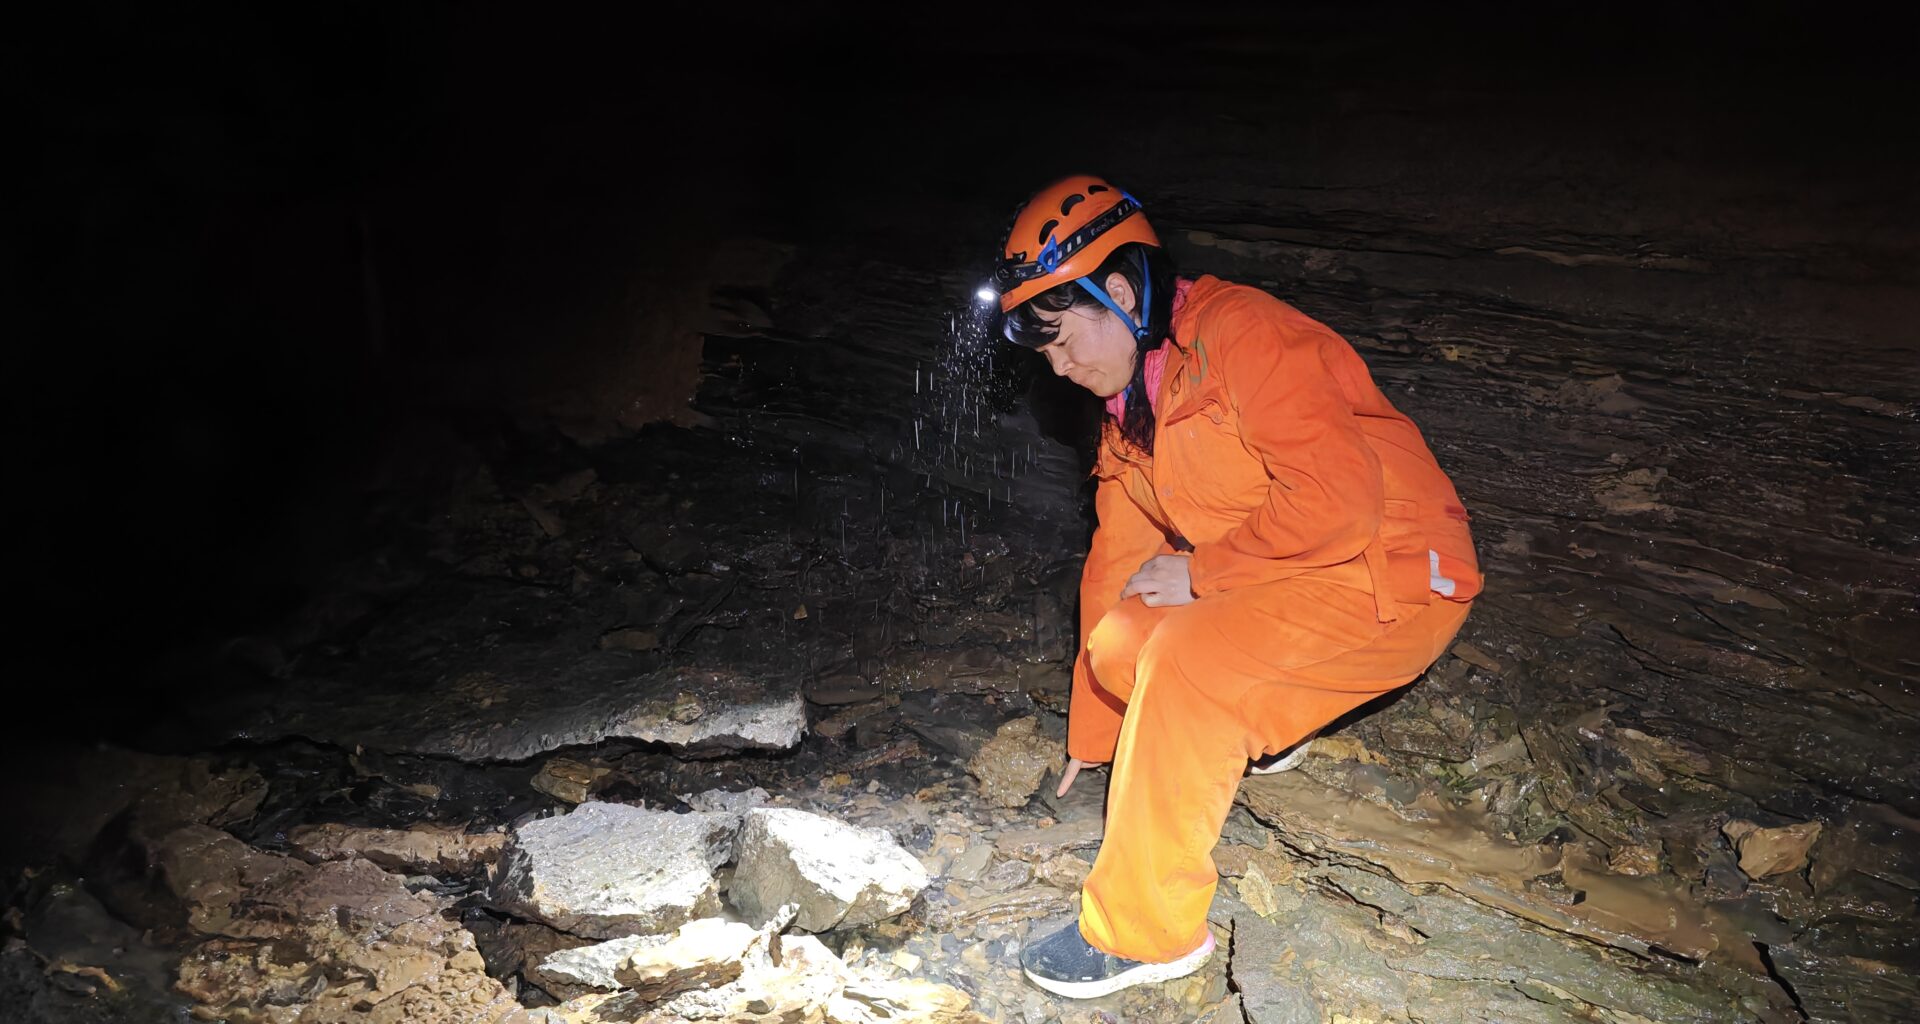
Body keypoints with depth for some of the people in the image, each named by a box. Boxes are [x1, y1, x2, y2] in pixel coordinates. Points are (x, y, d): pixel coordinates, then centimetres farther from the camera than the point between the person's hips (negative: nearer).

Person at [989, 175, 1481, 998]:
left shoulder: (1243, 335, -19)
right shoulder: (1129, 413, 10)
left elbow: (1337, 496, -29)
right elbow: (1115, 567, 12)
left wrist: (1199, 572, -18)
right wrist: (1091, 738, 15)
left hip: (1393, 581, -8)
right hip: (1281, 586, 9)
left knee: (1183, 660, -28)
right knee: (1117, 644, -7)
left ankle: (1144, 934, -15)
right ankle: (1255, 735, 20)